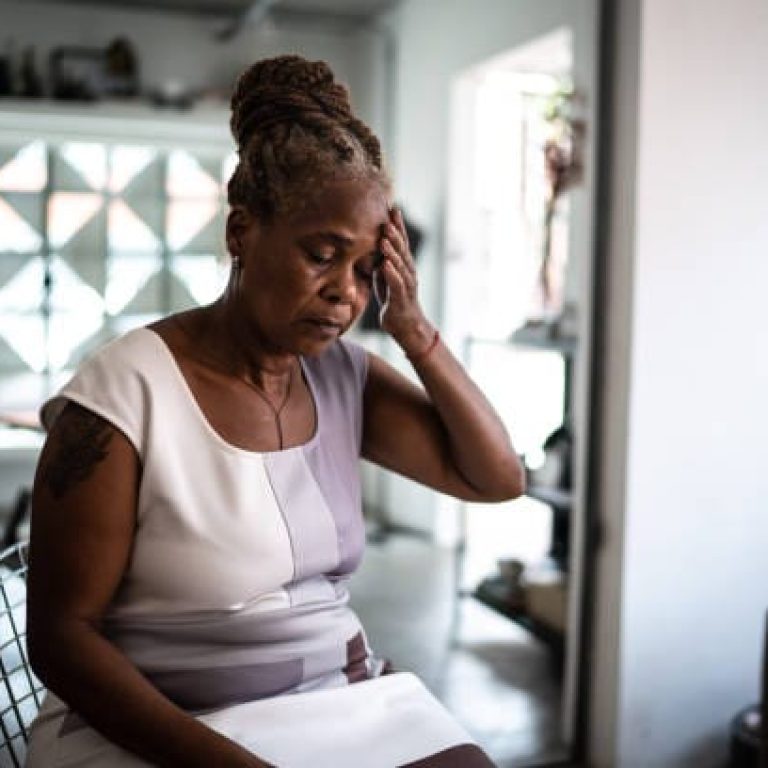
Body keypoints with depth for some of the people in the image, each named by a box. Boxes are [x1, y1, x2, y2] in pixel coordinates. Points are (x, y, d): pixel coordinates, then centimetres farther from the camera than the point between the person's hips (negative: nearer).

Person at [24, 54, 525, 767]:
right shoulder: (124, 394, -15)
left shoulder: (344, 374, 2)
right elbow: (61, 632, -13)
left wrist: (413, 329, -8)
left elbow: (497, 478, 2)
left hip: (340, 709, 5)